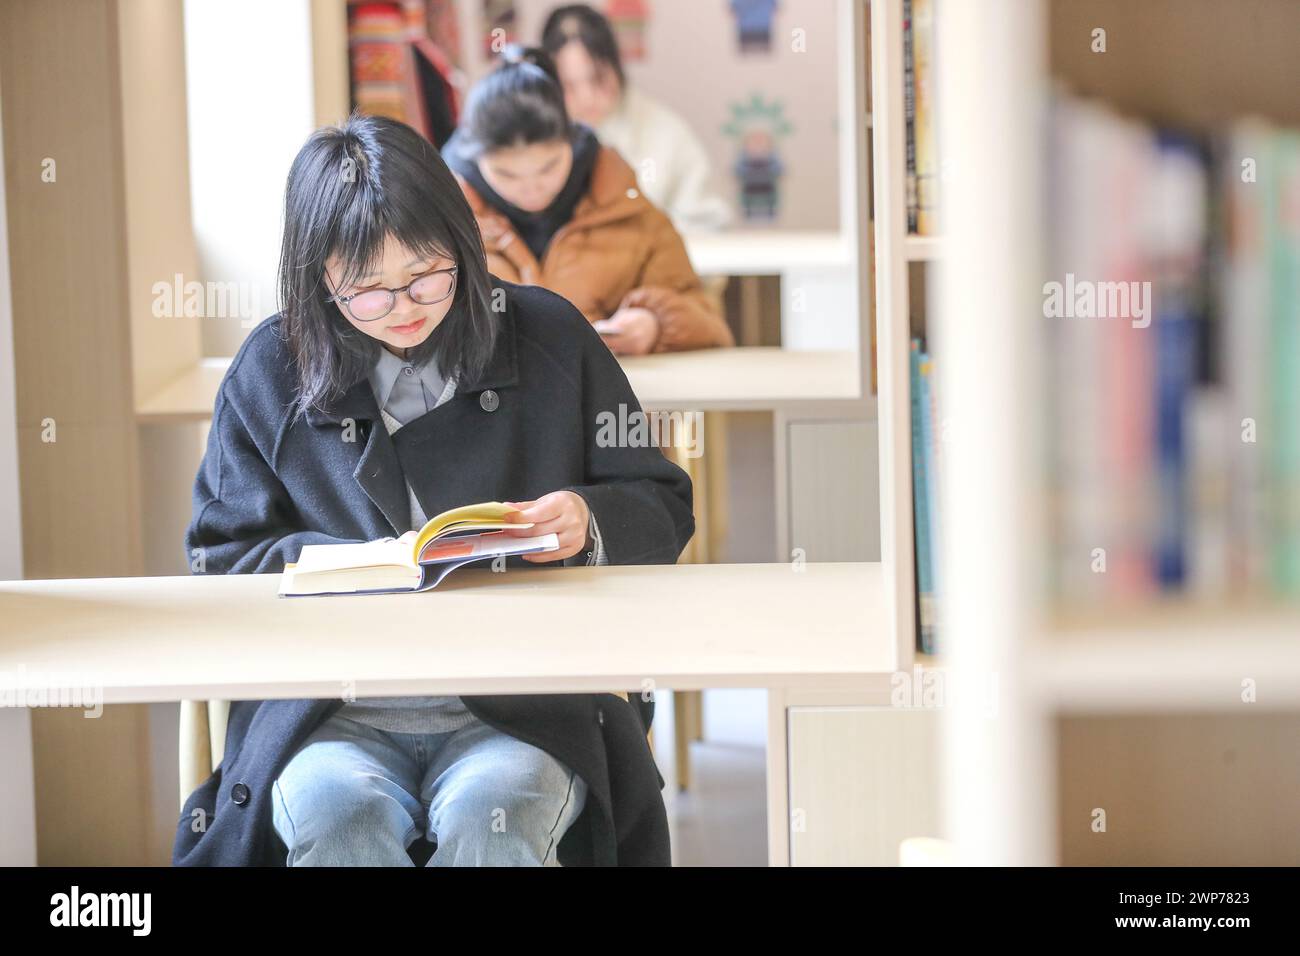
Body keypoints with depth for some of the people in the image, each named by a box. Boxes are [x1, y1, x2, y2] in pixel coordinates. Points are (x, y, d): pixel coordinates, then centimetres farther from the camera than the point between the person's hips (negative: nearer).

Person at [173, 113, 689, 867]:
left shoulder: (548, 337, 8)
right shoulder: (272, 372, 8)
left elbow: (664, 508, 13)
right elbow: (223, 557, 10)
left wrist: (590, 522, -10)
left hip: (530, 708, 0)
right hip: (334, 715, 0)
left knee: (490, 814, -33)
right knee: (331, 813, -33)